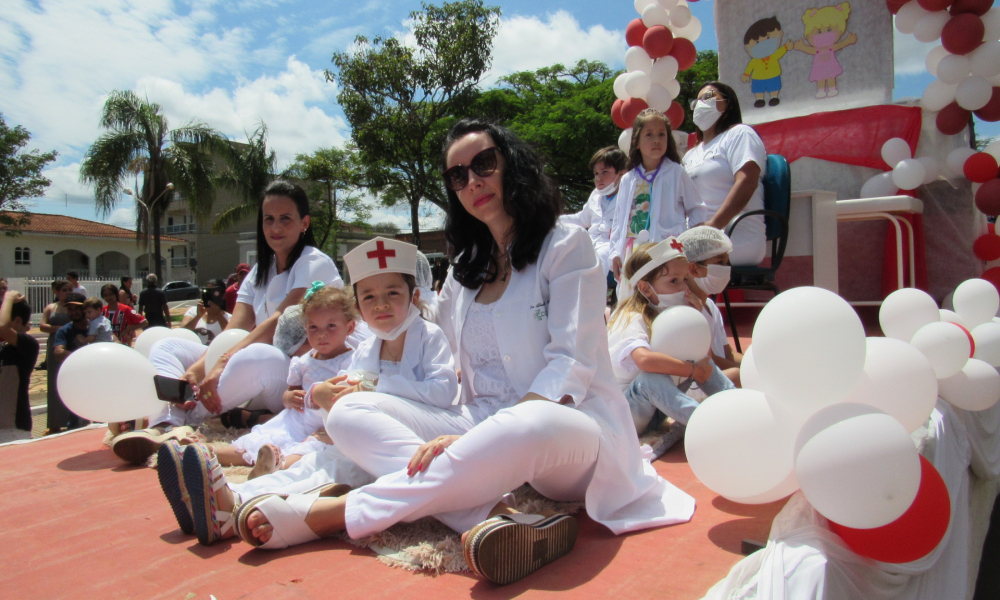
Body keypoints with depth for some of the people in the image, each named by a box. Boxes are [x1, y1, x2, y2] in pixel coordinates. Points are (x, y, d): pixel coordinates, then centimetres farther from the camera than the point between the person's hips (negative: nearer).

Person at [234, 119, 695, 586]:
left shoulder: (566, 245, -1)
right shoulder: (464, 270, 18)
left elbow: (570, 367, -12)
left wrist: (476, 436, -22)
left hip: (570, 430, -5)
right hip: (485, 429, 6)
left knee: (528, 427, -40)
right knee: (348, 414, -11)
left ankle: (331, 514, -26)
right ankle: (488, 516, -34)